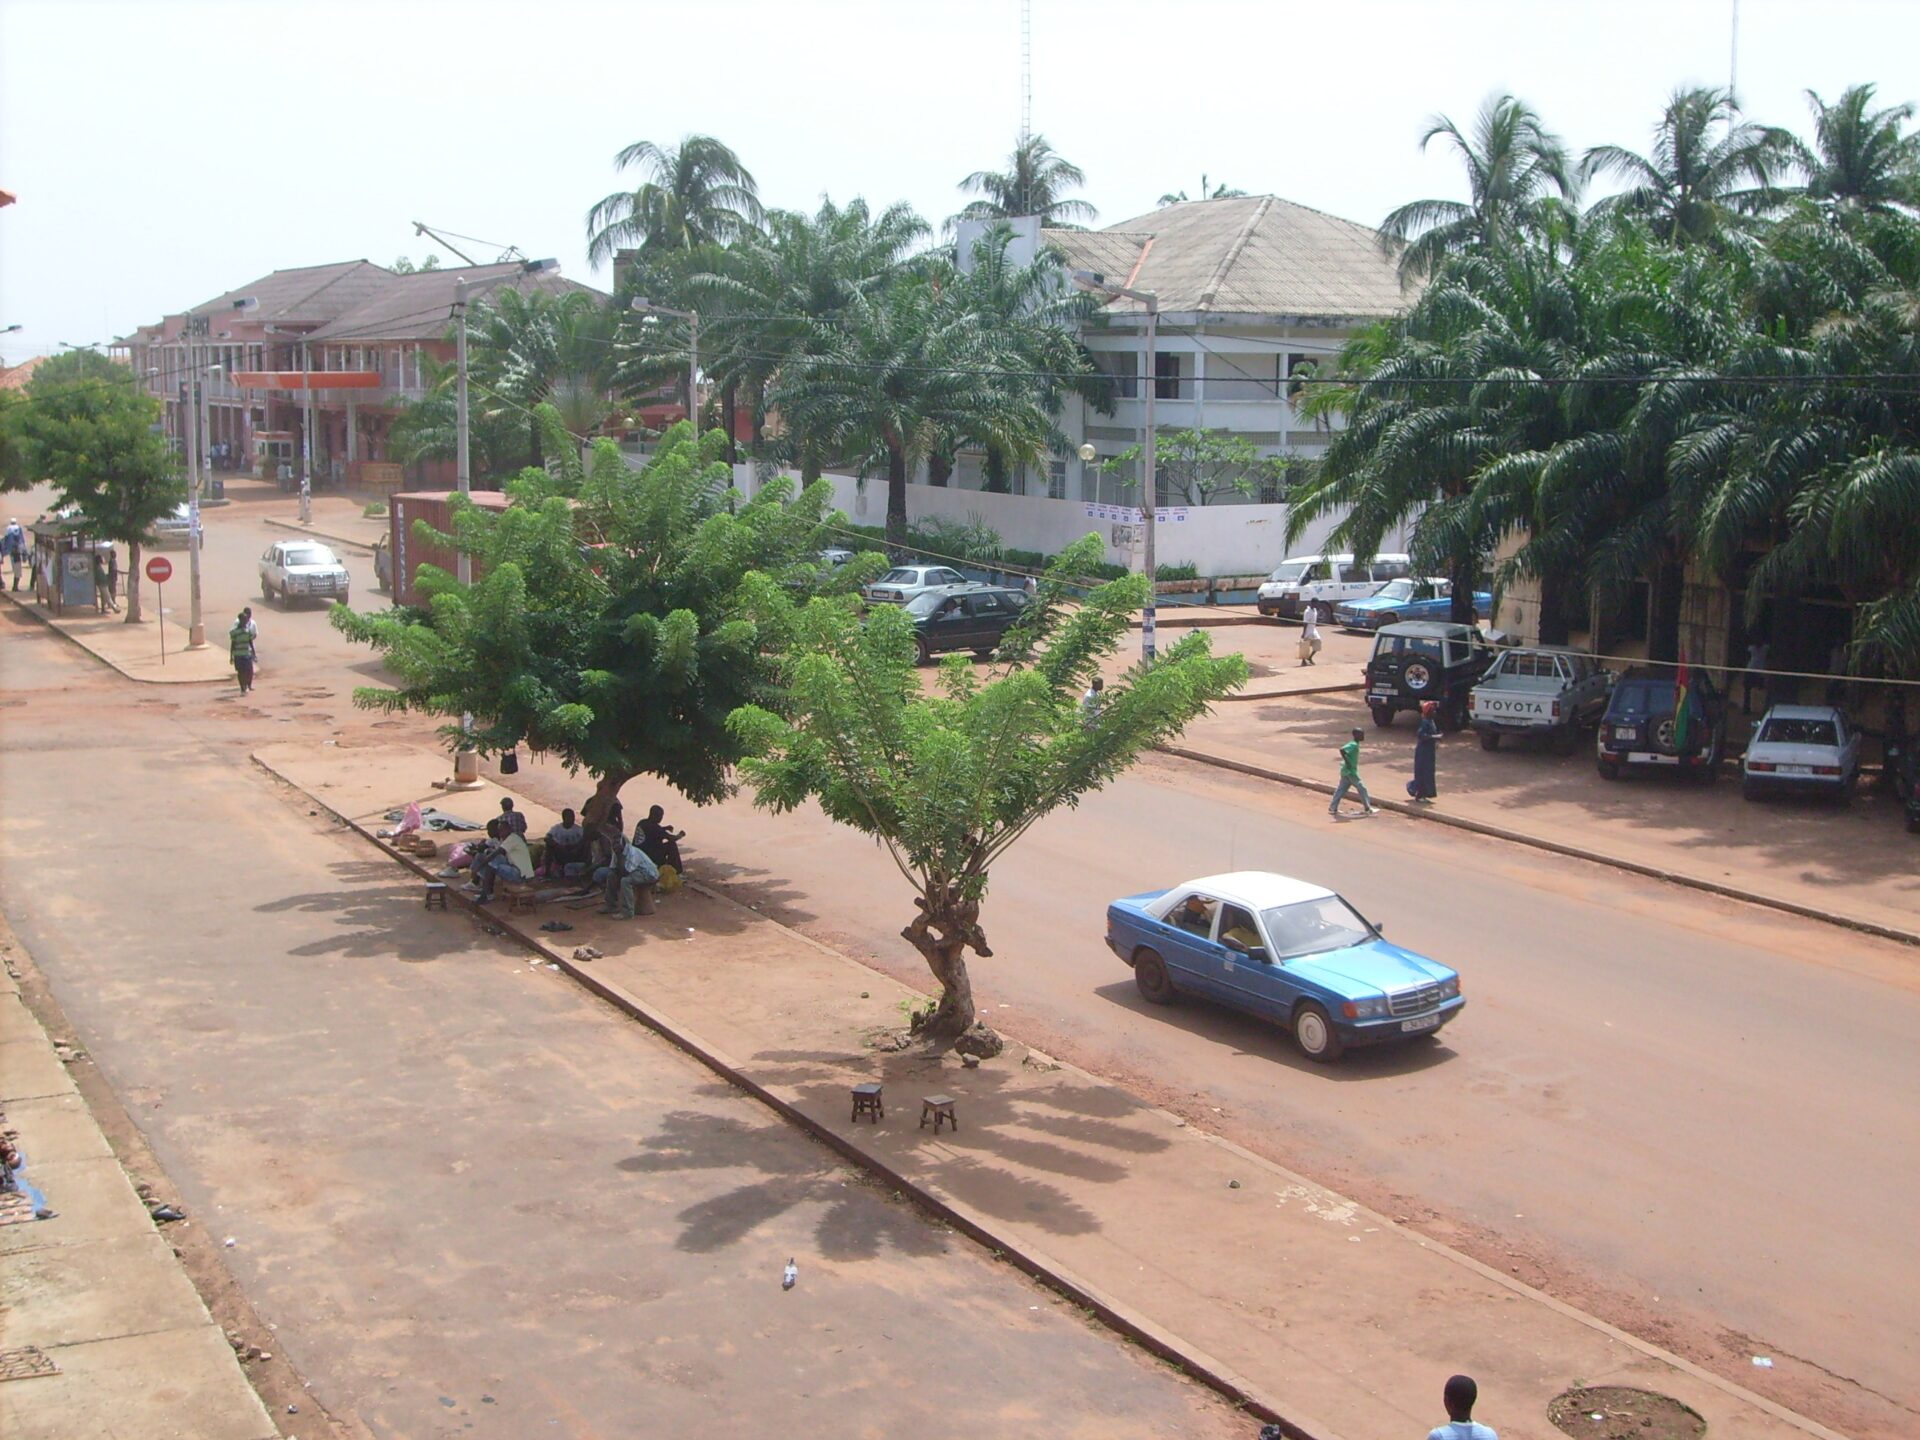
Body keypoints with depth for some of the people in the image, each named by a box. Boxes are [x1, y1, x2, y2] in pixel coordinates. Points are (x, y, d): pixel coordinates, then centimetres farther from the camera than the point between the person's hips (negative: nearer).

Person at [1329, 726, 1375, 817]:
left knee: (1341, 789, 11)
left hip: (1346, 771, 10)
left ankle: (1333, 808, 12)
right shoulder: (1353, 745, -18)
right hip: (1351, 771, -10)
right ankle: (1368, 809, 5)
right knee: (1362, 788, -1)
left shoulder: (1354, 744, 12)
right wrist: (1347, 762, -26)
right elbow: (1342, 749, -31)